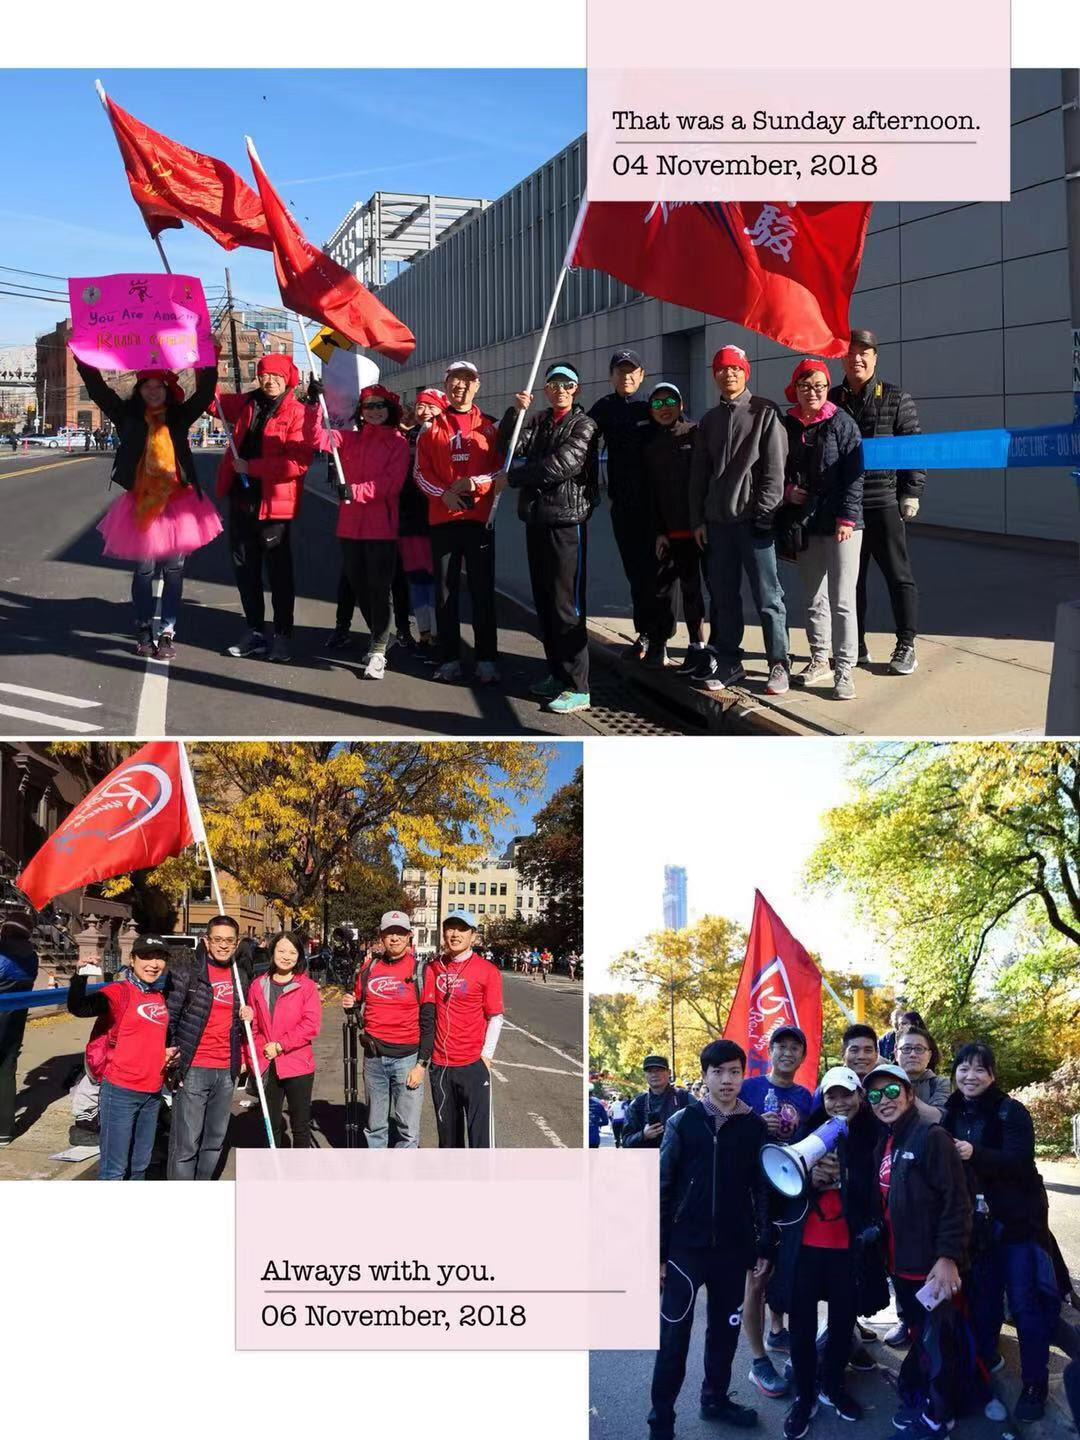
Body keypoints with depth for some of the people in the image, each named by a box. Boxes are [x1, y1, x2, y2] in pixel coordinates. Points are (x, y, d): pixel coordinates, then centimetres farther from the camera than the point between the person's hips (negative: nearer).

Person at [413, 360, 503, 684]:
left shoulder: (490, 427, 8)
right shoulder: (432, 428, 9)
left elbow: (503, 467, 5)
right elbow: (420, 471, 5)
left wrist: (476, 482, -12)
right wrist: (444, 493, -10)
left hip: (479, 516, -1)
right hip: (442, 517, 1)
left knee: (483, 590, 0)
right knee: (445, 590, 4)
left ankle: (487, 660, 4)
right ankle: (449, 659, 10)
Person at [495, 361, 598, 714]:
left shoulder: (583, 426, -3)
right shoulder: (537, 422, 16)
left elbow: (560, 466, -16)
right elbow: (507, 449, 3)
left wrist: (510, 478, -9)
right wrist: (515, 412, -10)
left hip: (567, 521, -7)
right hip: (536, 519, 7)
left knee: (566, 605, -9)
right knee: (544, 602, 11)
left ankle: (577, 687, -7)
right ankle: (557, 674, 22)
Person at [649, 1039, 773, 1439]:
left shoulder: (755, 1126, 1)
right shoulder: (682, 1122, -4)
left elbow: (763, 1190, 6)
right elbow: (662, 1189, -4)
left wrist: (765, 1247, 4)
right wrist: (657, 1252, -6)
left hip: (734, 1248, 2)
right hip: (685, 1248, -2)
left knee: (725, 1331, 13)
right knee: (673, 1338, -1)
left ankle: (716, 1399, 32)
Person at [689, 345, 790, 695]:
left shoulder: (765, 413, 0)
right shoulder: (709, 420, 16)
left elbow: (774, 467, -7)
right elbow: (698, 473, 16)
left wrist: (765, 512, -13)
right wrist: (697, 519, 9)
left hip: (754, 520, -5)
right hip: (718, 521, 5)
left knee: (767, 597, -3)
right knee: (723, 597, 8)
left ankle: (779, 665, 3)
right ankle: (727, 663, 16)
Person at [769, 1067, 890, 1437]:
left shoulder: (871, 1138, 1)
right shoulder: (807, 1132, 2)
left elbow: (875, 1192, -4)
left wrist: (839, 1176, -20)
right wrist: (808, 1178, -19)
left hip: (849, 1246, 0)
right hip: (804, 1244, 0)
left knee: (843, 1320, 13)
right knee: (802, 1323, 4)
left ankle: (832, 1386, 34)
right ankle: (804, 1397, 19)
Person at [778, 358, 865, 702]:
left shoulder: (842, 423, -4)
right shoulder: (787, 426, 8)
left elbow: (853, 476, -8)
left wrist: (847, 518, -15)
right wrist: (787, 490, -3)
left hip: (839, 524, -5)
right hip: (803, 524, 5)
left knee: (841, 600, -7)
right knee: (813, 598, 13)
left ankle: (844, 670, -4)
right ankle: (819, 661, 24)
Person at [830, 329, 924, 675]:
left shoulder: (896, 399, 1)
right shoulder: (831, 401, 9)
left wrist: (911, 493, -8)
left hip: (885, 504, -3)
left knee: (898, 575, 3)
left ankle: (906, 646, 11)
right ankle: (855, 646, 19)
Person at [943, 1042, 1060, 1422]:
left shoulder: (1011, 1112, -10)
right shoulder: (951, 1114, 5)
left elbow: (1020, 1160, -23)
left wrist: (975, 1154, -37)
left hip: (1016, 1219, -4)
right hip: (974, 1221, 4)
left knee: (1026, 1303, -3)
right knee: (981, 1295, 11)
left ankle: (1035, 1385, 8)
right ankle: (984, 1358, 32)